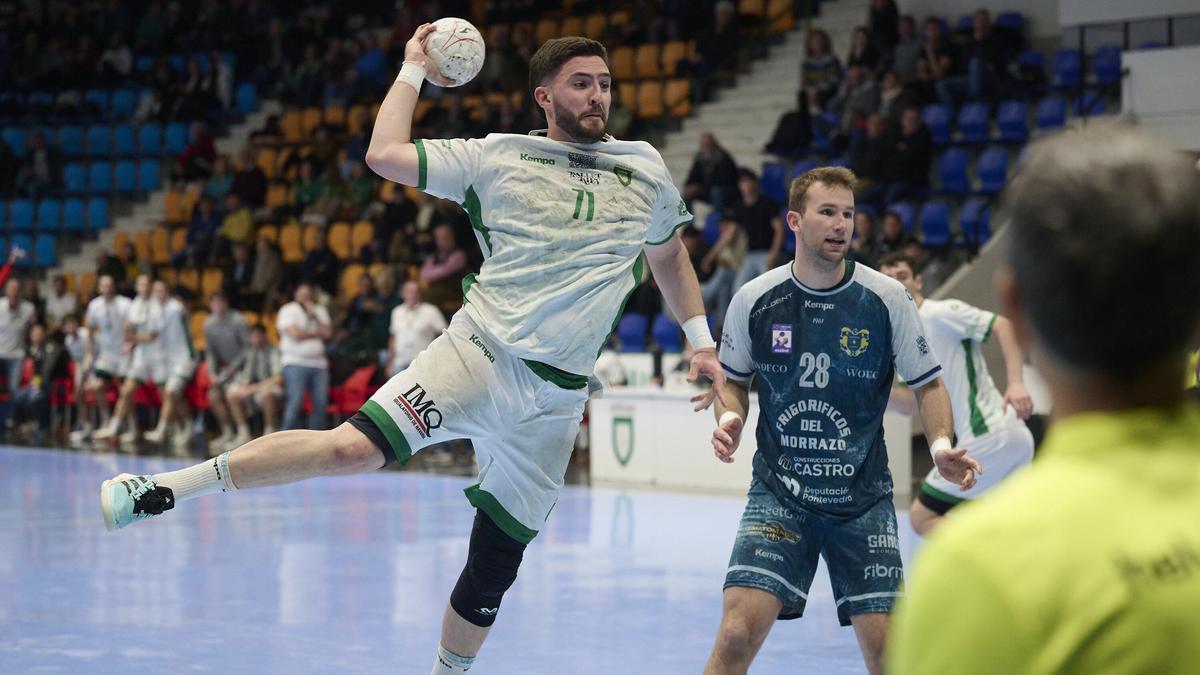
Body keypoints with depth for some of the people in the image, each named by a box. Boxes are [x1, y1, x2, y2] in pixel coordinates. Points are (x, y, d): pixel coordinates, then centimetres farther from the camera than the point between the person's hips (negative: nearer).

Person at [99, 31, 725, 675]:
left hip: (555, 400, 3)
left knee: (493, 569, 4)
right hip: (478, 356, -3)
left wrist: (700, 341, 21)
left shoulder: (646, 171, 12)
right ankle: (169, 486, -17)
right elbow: (384, 155, -2)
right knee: (353, 446, -24)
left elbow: (669, 255, 28)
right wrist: (414, 68, 6)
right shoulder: (498, 156, 3)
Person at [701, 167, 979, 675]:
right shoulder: (754, 300, -3)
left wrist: (941, 445, -13)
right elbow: (734, 378, 13)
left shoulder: (886, 298, -5)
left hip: (863, 497, 0)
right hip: (779, 493, 0)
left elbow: (927, 384, 4)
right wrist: (729, 418, -8)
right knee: (738, 633, -16)